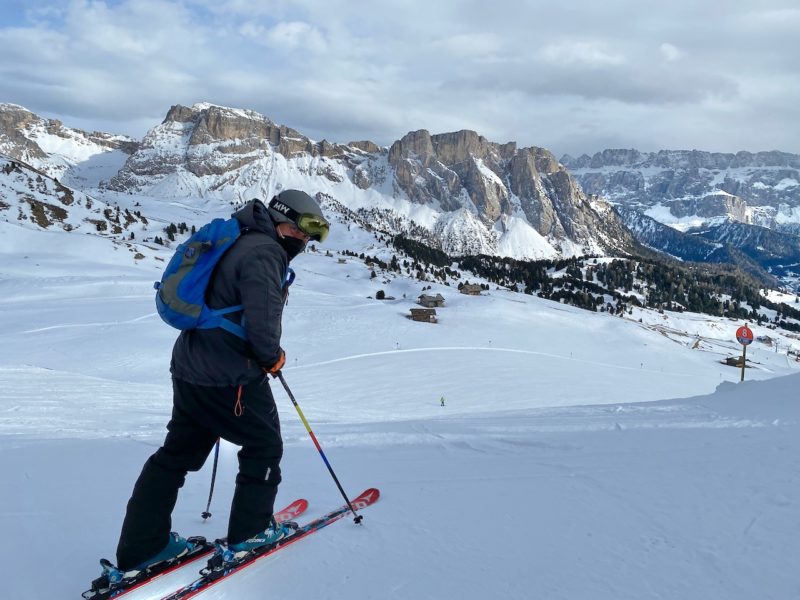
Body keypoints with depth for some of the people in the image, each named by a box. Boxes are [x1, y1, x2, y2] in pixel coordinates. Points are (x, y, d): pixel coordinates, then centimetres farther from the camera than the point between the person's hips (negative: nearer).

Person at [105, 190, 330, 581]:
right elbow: (262, 323, -27)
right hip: (230, 378, -9)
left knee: (179, 451, 16)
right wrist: (273, 357, -7)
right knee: (264, 446, 12)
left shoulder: (239, 242, 14)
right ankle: (249, 531, 24)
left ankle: (139, 549, 22)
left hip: (190, 366, 10)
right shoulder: (265, 253, -18)